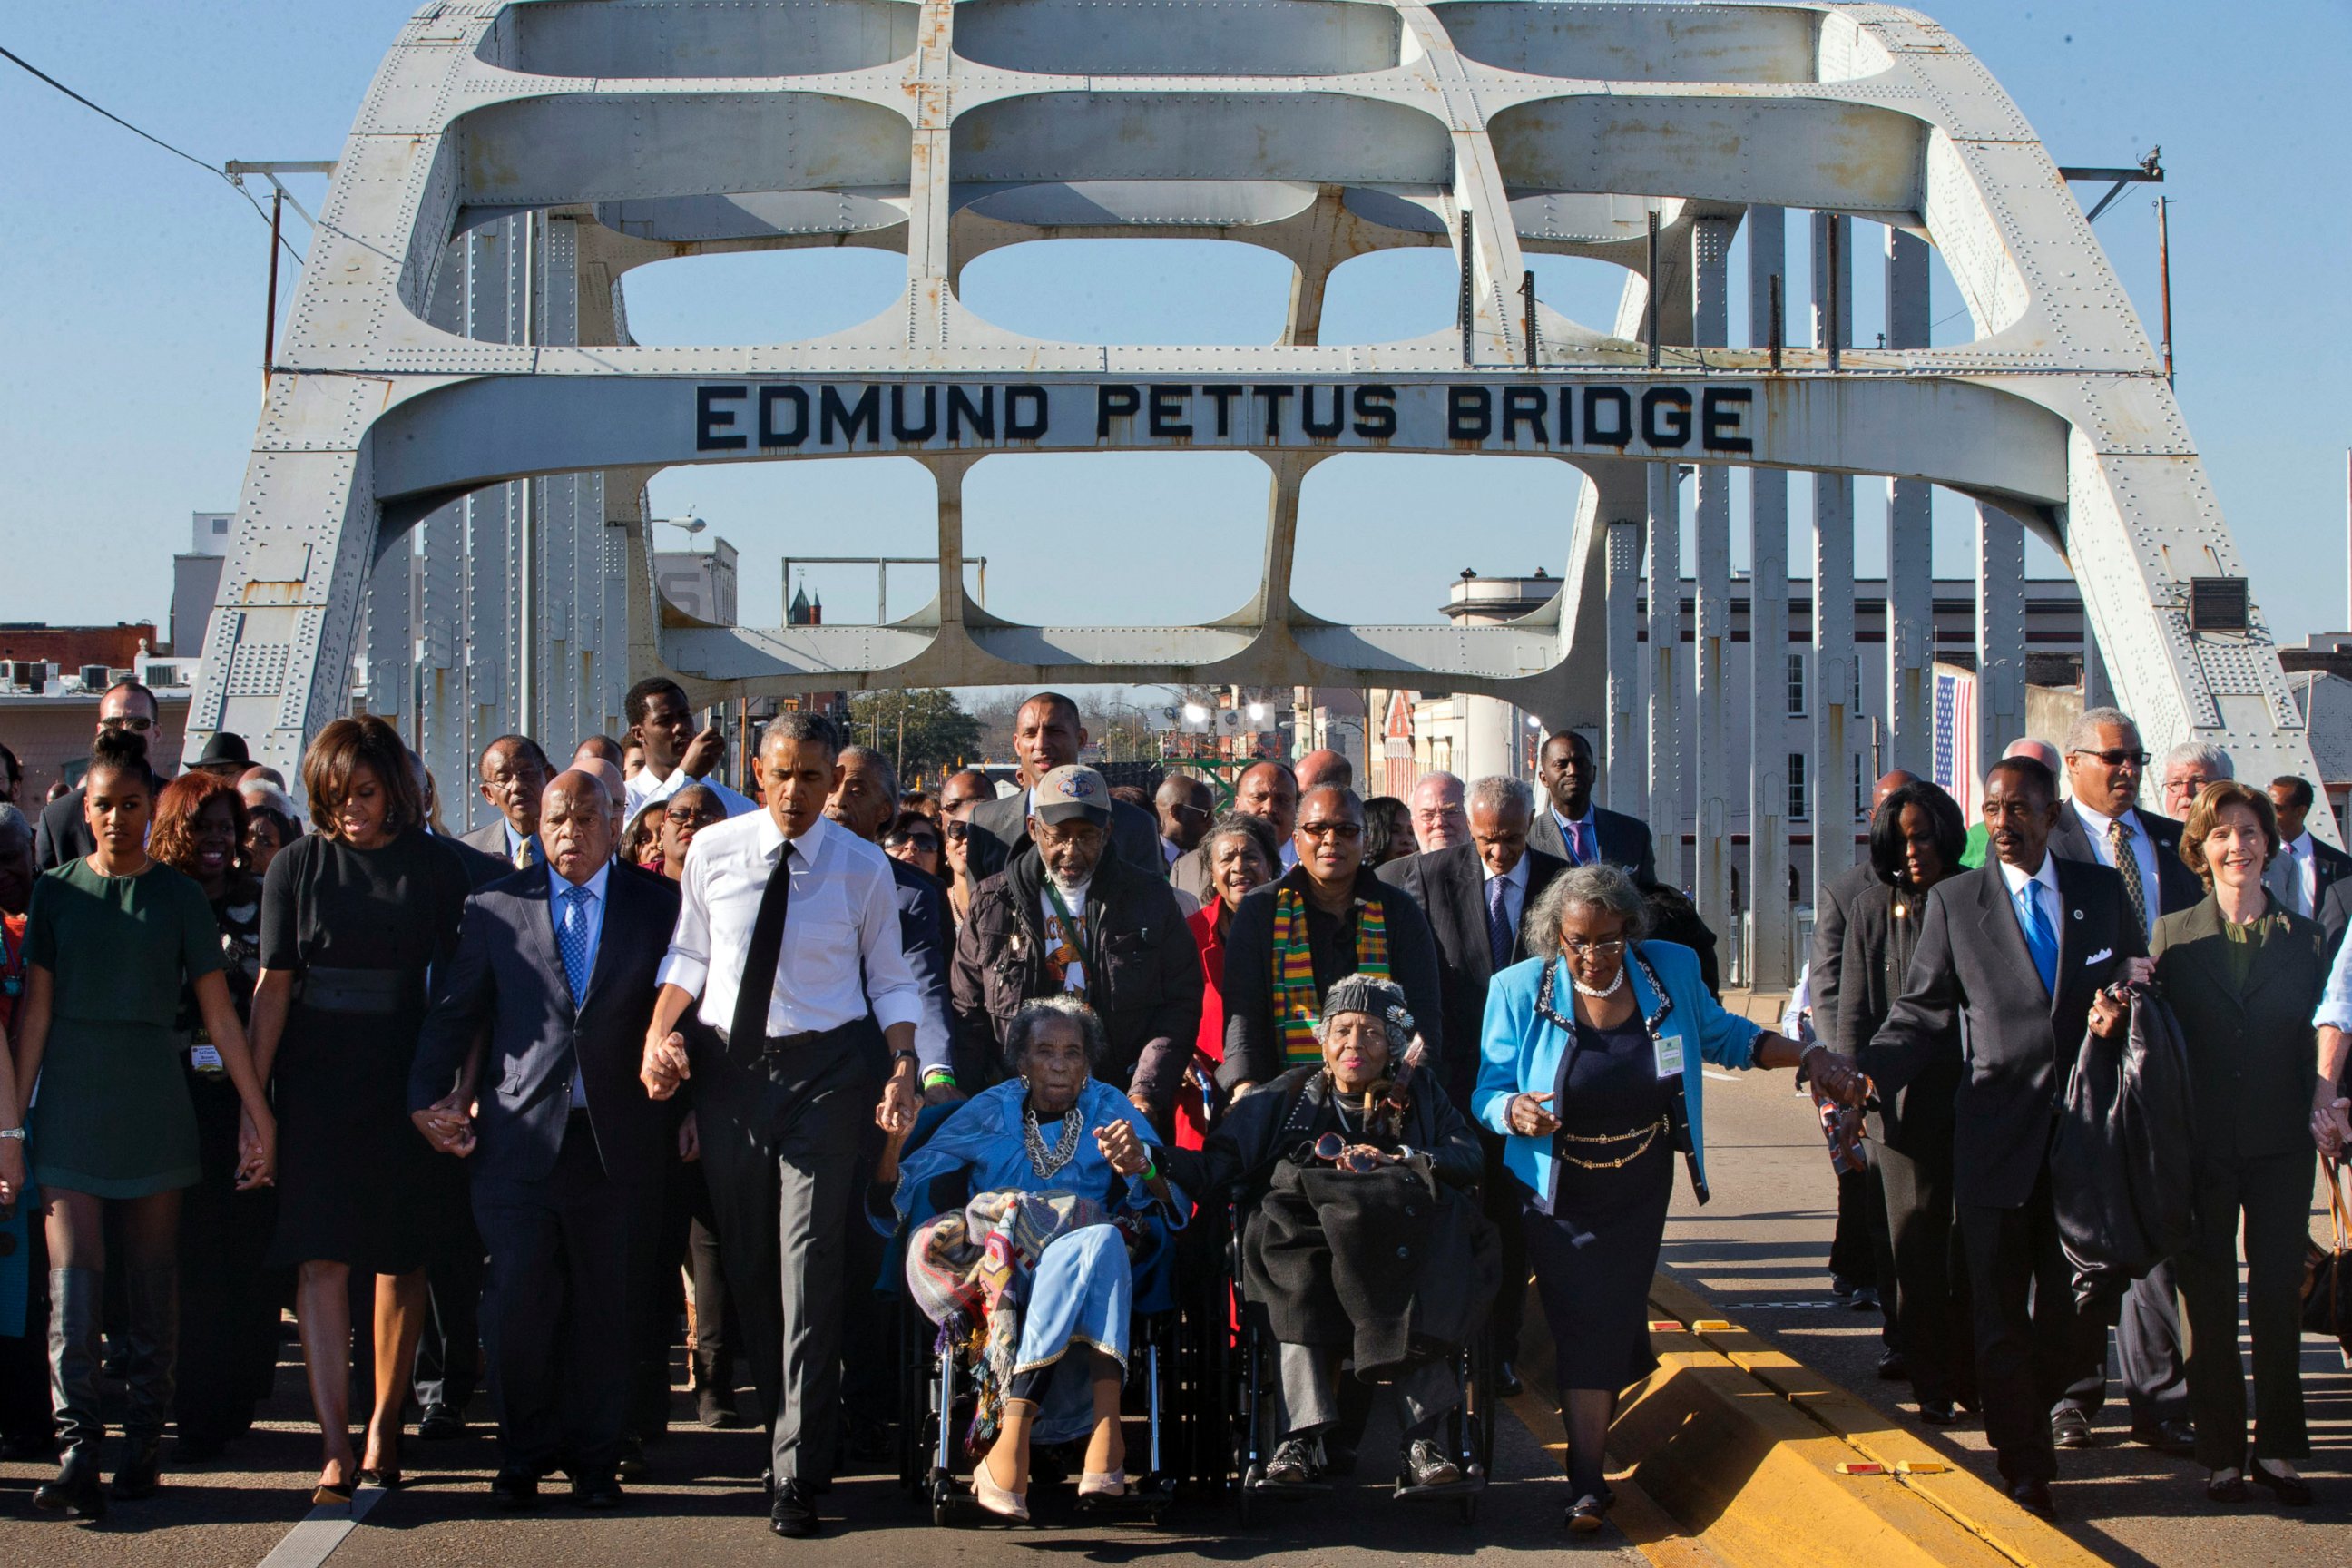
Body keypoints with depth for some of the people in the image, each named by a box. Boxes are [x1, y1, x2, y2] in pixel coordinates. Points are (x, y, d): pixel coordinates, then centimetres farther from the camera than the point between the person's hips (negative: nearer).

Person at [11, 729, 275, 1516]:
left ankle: (145, 1443, 14)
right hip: (69, 1104, 0)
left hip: (153, 1104, 0)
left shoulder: (178, 897, 4)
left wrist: (259, 1113, 0)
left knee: (152, 1281, 5)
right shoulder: (56, 891, 5)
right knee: (73, 1278, -9)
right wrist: (13, 1121, 1)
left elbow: (219, 1012, 4)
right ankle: (78, 1456, -13)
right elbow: (35, 1009, 5)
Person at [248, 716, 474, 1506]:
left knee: (401, 1258, 6)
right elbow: (273, 986, 2)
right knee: (321, 1258, -7)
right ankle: (336, 1447, -9)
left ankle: (384, 1426, 19)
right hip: (315, 1085, 0)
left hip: (407, 1085, 0)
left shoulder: (436, 866, 1)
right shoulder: (297, 865, 3)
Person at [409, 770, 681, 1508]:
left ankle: (594, 1458, 18)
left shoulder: (659, 903, 6)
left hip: (620, 1140, 0)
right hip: (524, 1136, 0)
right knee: (518, 1303, -3)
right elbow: (452, 1013, 13)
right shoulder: (496, 907, 9)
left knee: (607, 1308, 5)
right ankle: (524, 1454, 13)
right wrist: (431, 1100, 6)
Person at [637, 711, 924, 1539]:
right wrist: (659, 1034, -4)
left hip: (822, 1069, -3)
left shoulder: (863, 867, -3)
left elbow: (890, 978, 3)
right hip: (727, 1066, 3)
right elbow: (688, 953, 11)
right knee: (745, 1262, 10)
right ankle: (784, 1418, 28)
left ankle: (796, 1474, -5)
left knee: (808, 1262, -8)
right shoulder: (712, 850, 1)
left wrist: (904, 1064, -12)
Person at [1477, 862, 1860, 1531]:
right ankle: (1588, 1482, 1)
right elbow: (1488, 1091, -10)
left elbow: (1722, 1036, 9)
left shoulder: (1671, 971, -6)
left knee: (1616, 1320, 9)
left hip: (1640, 1193, 2)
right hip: (1559, 1195, -2)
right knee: (1583, 1328, -5)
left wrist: (1809, 1057, -2)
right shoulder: (1519, 991, -13)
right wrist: (1515, 1111, -33)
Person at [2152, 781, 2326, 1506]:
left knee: (2279, 1295, 3)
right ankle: (2221, 1451, 13)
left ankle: (2277, 1448, 14)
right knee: (2209, 1298, 4)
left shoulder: (2305, 938, 5)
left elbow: (2321, 1038, 5)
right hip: (2201, 1144, 0)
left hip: (2279, 1145, 1)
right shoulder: (2172, 934, 4)